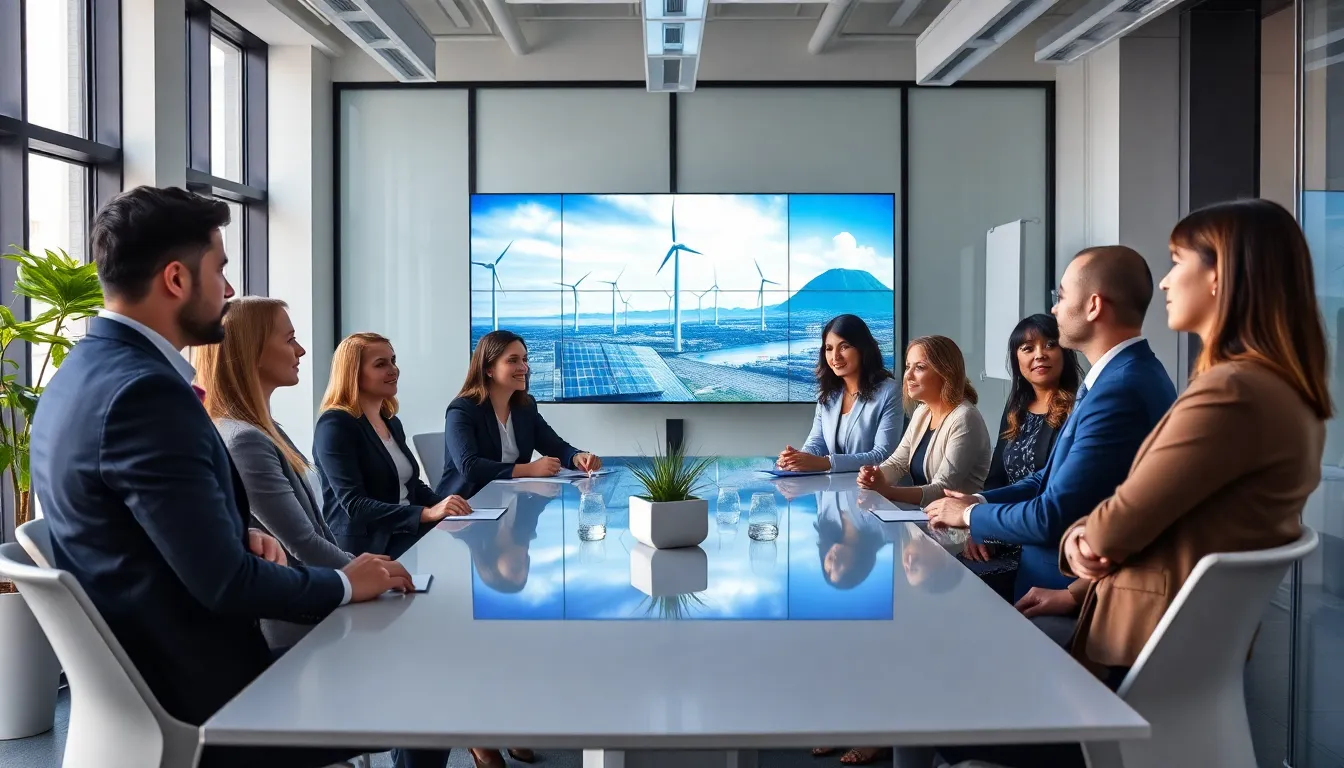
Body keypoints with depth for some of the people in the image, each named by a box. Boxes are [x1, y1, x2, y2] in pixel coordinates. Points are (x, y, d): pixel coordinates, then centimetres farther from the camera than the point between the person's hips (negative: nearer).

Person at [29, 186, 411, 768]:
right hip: (197, 698, -9)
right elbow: (223, 581, -24)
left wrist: (241, 535, -2)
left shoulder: (85, 372, 6)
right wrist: (345, 584, -10)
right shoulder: (144, 391, -25)